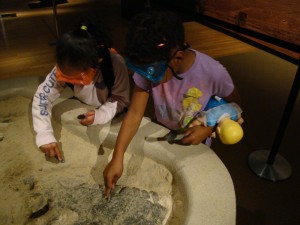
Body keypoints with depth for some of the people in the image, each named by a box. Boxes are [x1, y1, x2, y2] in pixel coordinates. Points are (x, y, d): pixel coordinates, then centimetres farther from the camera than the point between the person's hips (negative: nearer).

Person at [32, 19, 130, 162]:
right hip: (81, 109, 2)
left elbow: (121, 100, -22)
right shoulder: (64, 68, -29)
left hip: (109, 112, -2)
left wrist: (101, 115, -39)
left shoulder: (116, 64, -36)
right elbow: (42, 96, -25)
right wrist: (45, 136, -36)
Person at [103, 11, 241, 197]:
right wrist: (117, 158, -30)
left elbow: (235, 105, -14)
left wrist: (209, 129, -29)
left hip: (194, 141, -1)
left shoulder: (213, 73, -34)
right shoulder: (148, 69, -27)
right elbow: (135, 114, -24)